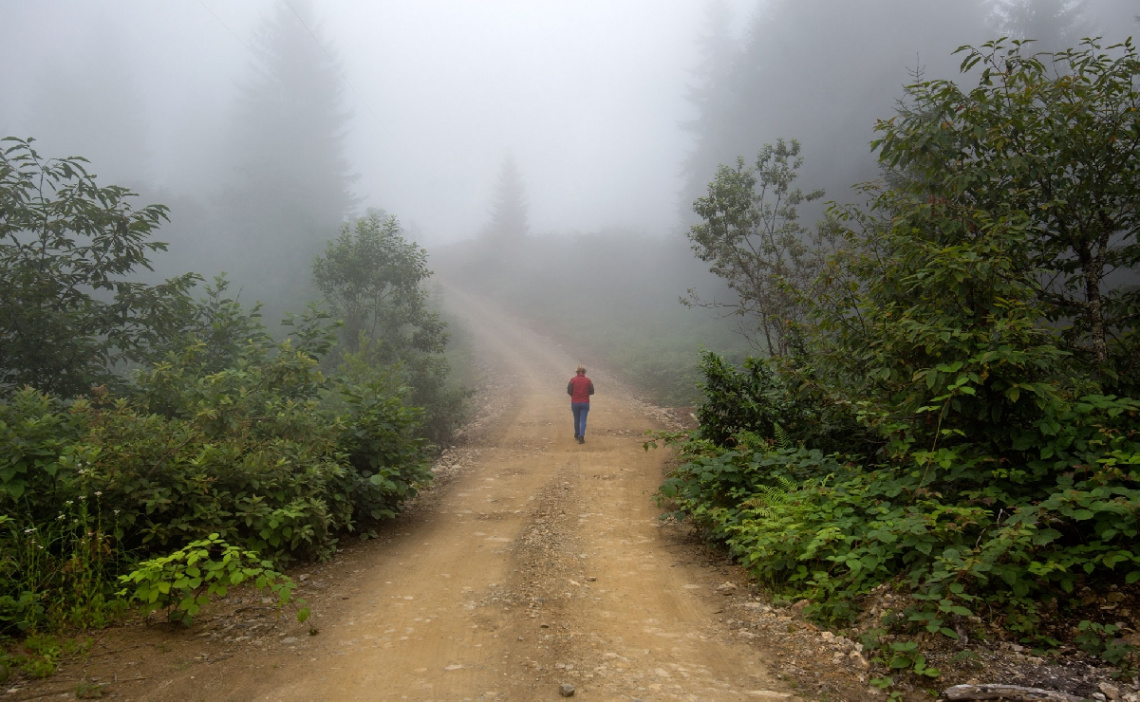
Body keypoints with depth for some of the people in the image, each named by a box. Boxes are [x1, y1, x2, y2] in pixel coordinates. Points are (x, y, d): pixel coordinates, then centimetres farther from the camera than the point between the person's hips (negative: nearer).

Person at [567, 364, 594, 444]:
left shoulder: (573, 380, -7)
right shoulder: (587, 380, -5)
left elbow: (569, 391, -7)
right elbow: (591, 392, -1)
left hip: (575, 403, 1)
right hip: (585, 403, -1)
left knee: (576, 420, 17)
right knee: (583, 421, 0)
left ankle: (577, 435, 32)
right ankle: (581, 437, -13)